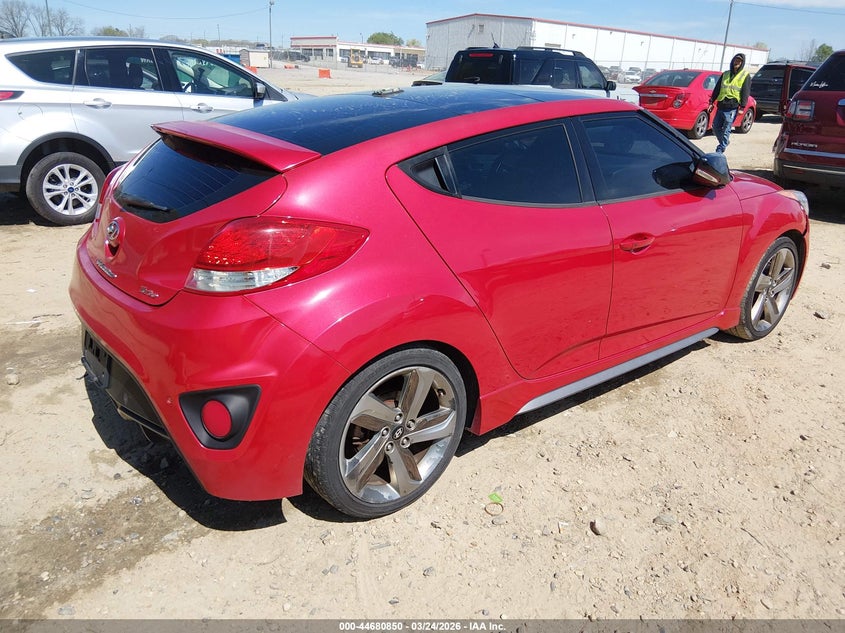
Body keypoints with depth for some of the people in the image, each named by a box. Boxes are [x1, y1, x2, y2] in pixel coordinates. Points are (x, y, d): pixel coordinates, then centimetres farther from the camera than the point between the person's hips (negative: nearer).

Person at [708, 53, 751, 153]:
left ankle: (720, 150, -3)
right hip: (720, 106, 5)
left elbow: (745, 92, -1)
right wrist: (711, 102, 10)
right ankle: (724, 142, 28)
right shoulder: (725, 74, 17)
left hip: (732, 108, -5)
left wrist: (742, 107, -11)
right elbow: (717, 89, 18)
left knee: (726, 130, -6)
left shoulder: (745, 76, 5)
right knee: (716, 127, 6)